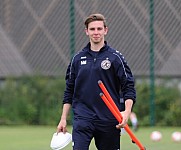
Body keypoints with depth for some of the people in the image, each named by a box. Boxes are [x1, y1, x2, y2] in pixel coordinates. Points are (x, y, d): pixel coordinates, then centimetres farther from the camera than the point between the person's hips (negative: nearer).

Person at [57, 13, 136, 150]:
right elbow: (69, 90, 16)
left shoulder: (115, 57, 1)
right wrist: (63, 119, 12)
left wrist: (127, 111, -18)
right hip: (82, 119, 1)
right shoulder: (78, 59, 10)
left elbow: (129, 87, -2)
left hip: (108, 120, -1)